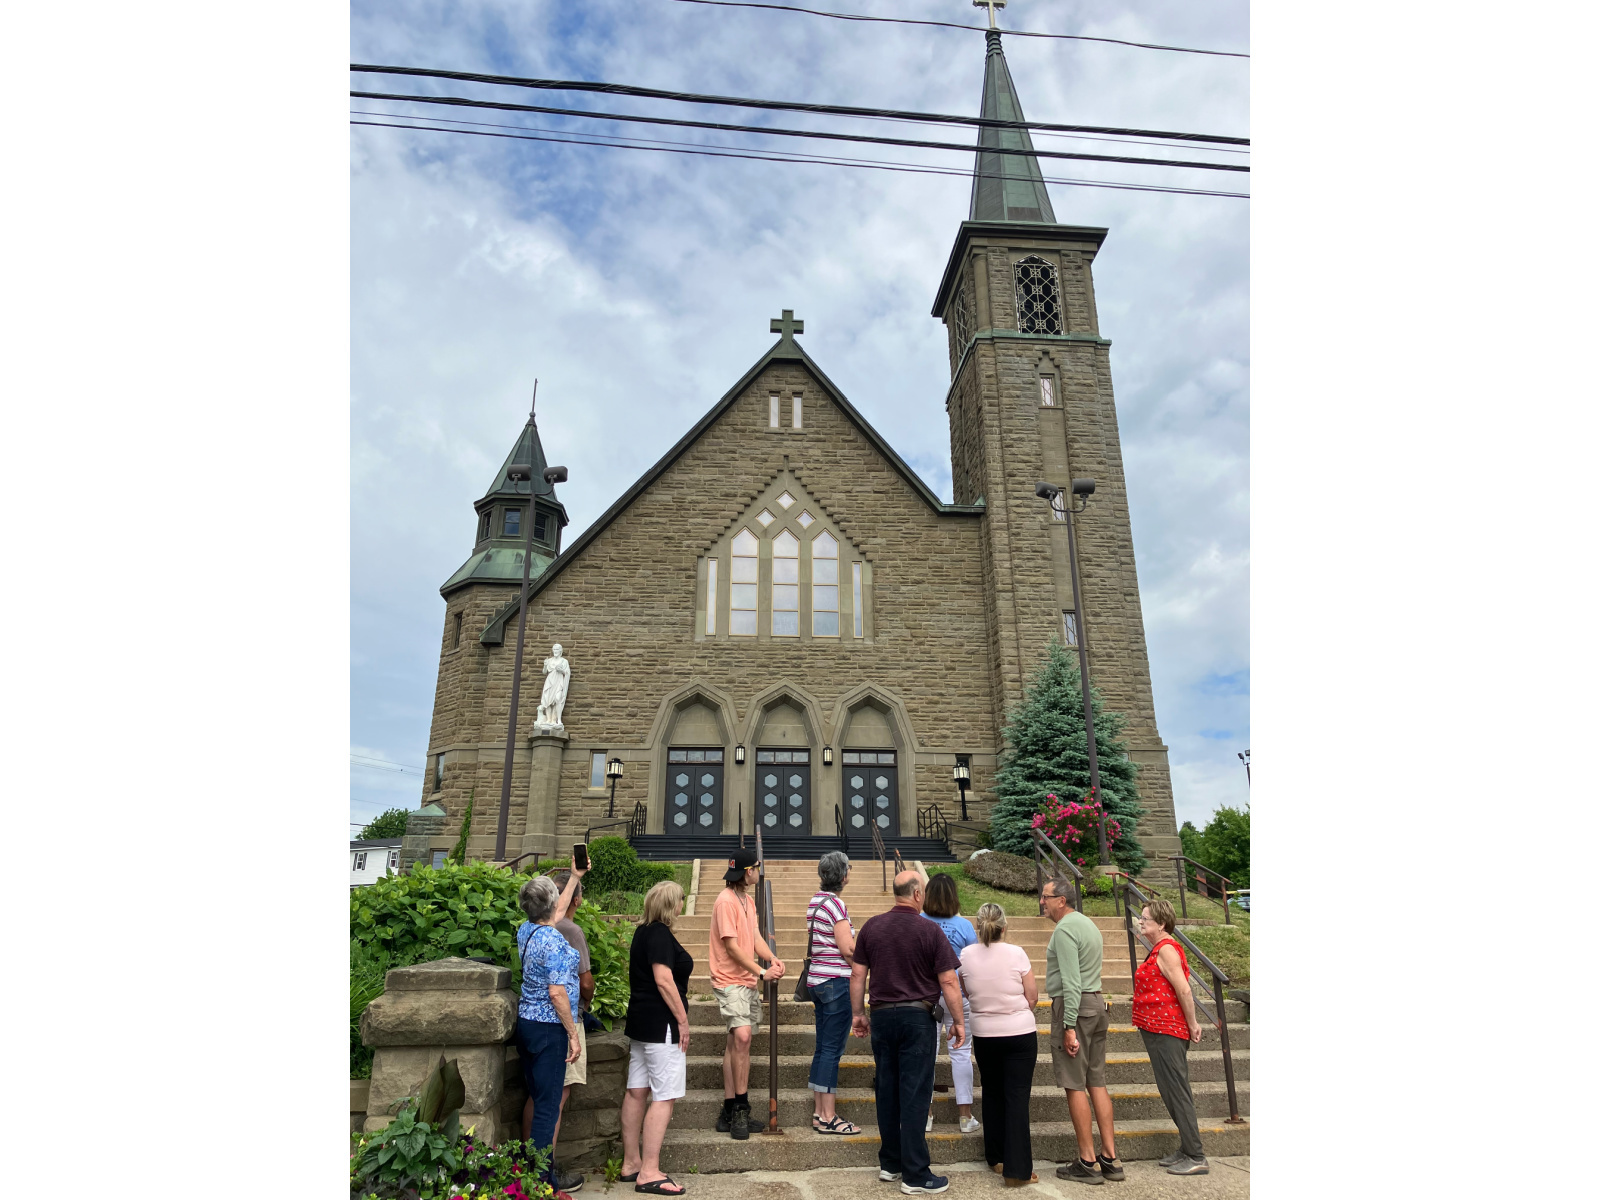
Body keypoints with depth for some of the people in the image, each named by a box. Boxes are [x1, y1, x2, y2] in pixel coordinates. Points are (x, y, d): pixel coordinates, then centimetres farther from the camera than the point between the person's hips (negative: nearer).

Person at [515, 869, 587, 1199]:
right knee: (548, 1105, -1)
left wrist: (575, 877, 33)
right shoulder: (555, 943, -21)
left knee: (537, 1098, 18)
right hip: (550, 1028, -9)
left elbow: (556, 910, 24)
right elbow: (557, 993, -23)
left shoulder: (526, 931, 5)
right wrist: (573, 1033, -13)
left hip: (526, 1023, 9)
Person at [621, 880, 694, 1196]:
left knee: (637, 1092, 13)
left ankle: (631, 1164, 22)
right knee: (664, 1097, -4)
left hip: (641, 1021, 10)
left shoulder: (643, 932, 11)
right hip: (661, 1024, -10)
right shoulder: (660, 934, -17)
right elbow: (664, 980, -22)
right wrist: (682, 1020, -16)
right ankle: (649, 1173, -1)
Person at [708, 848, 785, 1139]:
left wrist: (772, 958, -7)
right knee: (742, 1036, -20)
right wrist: (761, 972, -15)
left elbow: (754, 936, 11)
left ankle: (730, 1111, 19)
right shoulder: (726, 901, -16)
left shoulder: (747, 901, 14)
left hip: (748, 982, 9)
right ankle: (740, 1109, -10)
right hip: (730, 981, -9)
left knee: (736, 1043, 12)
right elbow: (732, 946, -17)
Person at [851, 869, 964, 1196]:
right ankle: (915, 1176, 7)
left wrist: (858, 1014, 13)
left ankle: (889, 1163, 26)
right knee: (914, 1094, 2)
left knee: (887, 1090, 14)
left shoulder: (871, 927, 1)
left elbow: (857, 974, 4)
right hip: (917, 1017, -4)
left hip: (881, 1016, 4)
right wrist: (959, 1021, 1)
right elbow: (948, 981, -10)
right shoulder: (929, 930, -11)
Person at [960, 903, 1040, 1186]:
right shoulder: (1016, 954, -14)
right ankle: (1017, 1169, 2)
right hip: (1020, 1033, -3)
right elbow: (1032, 996, -6)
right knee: (1017, 1097, 2)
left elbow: (968, 993, 5)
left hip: (984, 1035, 3)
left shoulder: (966, 955, -7)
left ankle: (996, 1157, 30)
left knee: (992, 1093, 19)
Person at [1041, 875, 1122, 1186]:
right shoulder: (1089, 924, 15)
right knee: (1097, 1082, 11)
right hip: (1097, 1003, 9)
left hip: (1073, 1006, -9)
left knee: (1075, 1085, -2)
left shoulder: (1065, 929, -15)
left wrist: (1069, 1027, -19)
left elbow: (1071, 981, -20)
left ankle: (1087, 1163, 3)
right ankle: (1110, 1158, 15)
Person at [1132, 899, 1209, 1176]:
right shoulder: (1160, 949, 14)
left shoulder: (1166, 950, -17)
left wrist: (1191, 1024, -13)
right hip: (1160, 1030, 10)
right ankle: (1187, 1150, 25)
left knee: (1175, 1091, -4)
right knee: (1172, 1091, 16)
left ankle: (1196, 1158, 3)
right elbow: (1180, 990, 17)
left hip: (1166, 1032, -10)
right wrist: (1191, 1024, 13)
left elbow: (1184, 990, -22)